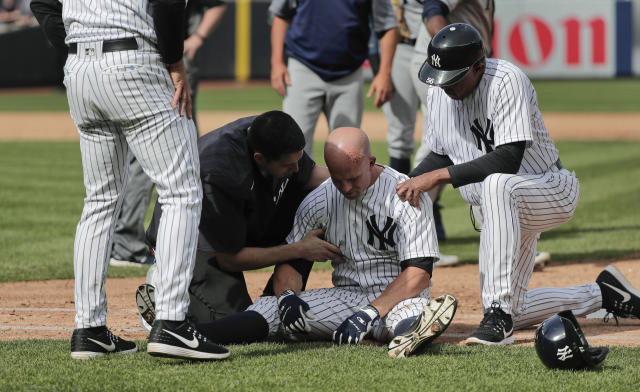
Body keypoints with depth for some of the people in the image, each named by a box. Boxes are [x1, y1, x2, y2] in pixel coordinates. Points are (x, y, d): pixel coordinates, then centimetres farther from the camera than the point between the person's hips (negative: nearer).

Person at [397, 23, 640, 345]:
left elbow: (509, 160, -34)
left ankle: (499, 316, -43)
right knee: (510, 312, 9)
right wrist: (406, 186, -9)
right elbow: (441, 155, 10)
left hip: (553, 192, -8)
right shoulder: (438, 93, -3)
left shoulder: (506, 81, -26)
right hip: (504, 210, 9)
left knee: (496, 185, -42)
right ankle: (601, 295, 32)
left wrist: (439, 176, -35)